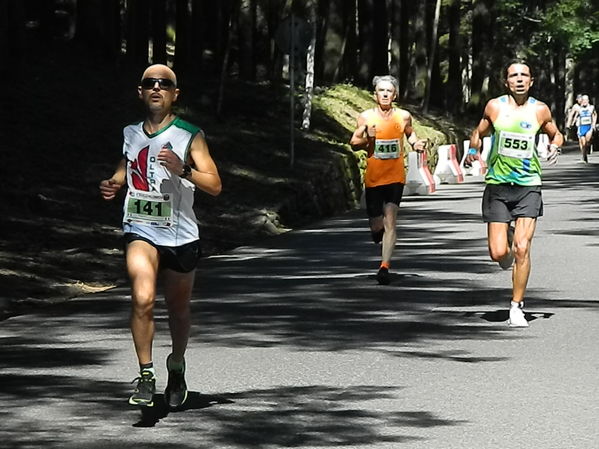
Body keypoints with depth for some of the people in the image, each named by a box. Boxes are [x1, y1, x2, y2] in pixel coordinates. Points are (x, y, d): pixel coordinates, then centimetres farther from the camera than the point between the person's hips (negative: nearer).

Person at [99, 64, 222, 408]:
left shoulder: (190, 136, -6)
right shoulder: (131, 134, 7)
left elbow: (215, 185, -11)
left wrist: (182, 170, -27)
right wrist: (112, 185, 5)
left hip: (181, 236, -1)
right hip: (141, 232, 1)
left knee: (179, 309, 13)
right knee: (143, 299, -22)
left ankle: (177, 369, 38)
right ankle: (146, 376, -17)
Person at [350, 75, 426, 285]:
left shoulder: (404, 116, 0)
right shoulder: (366, 117, -3)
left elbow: (410, 133, 20)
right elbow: (353, 143, 4)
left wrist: (416, 143, -2)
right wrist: (366, 139, -17)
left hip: (395, 178, -1)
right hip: (373, 178, 1)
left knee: (390, 221, -15)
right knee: (376, 226, 6)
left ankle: (385, 266, -17)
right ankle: (380, 236, 44)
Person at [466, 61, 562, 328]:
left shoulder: (540, 111, 2)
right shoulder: (494, 107, 1)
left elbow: (555, 134, 19)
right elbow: (479, 132, 16)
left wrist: (555, 147, -3)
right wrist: (473, 150, -5)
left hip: (528, 186, 0)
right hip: (497, 185, 1)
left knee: (522, 248, -12)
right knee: (497, 253, -5)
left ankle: (517, 307, 1)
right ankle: (506, 239, 34)